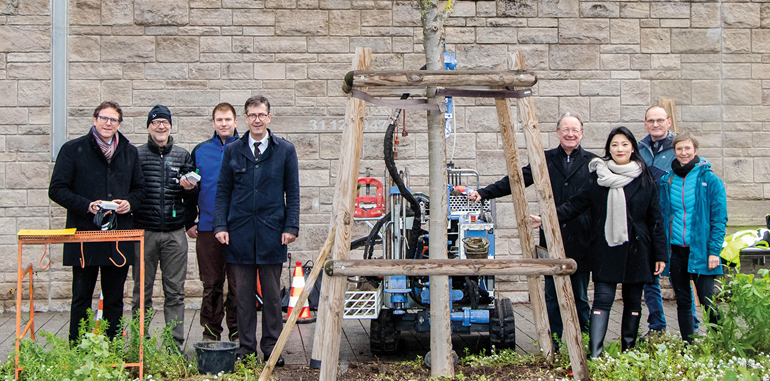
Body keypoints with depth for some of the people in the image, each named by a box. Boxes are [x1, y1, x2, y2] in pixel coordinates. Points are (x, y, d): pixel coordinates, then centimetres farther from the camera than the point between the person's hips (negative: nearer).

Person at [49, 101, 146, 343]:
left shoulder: (129, 152, 13)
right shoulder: (73, 150, 1)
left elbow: (140, 188, 21)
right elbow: (57, 190, -2)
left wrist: (130, 202, -2)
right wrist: (87, 206, -15)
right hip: (84, 235, -3)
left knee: (115, 298, 9)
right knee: (81, 297, 1)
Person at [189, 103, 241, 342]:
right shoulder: (200, 151, 10)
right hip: (208, 228, 1)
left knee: (238, 284, 2)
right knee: (211, 284, 5)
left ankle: (237, 334, 12)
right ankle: (210, 334, 15)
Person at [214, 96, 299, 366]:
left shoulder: (285, 150, 5)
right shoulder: (232, 151, 8)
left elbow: (292, 192, 5)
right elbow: (223, 191, 9)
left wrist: (291, 227, -4)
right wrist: (220, 226, -1)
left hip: (271, 232, -1)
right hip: (240, 232, 1)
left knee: (272, 293, 5)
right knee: (243, 293, 5)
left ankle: (272, 347, 13)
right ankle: (246, 346, 14)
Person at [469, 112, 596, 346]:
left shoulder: (592, 162, 8)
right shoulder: (545, 160, 10)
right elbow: (515, 181, 8)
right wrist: (484, 193, -1)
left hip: (581, 241, -1)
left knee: (579, 296, 5)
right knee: (552, 296, 3)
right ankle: (551, 347, 11)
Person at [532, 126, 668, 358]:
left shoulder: (646, 179, 3)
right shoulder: (599, 176, 4)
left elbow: (656, 219, 4)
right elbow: (575, 205, 5)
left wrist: (660, 254, 1)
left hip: (636, 249, 1)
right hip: (605, 249, -1)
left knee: (633, 301, 8)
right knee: (602, 299, -10)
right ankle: (594, 356, -15)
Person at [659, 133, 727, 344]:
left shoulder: (710, 180, -4)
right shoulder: (668, 181, 8)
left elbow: (719, 219, -5)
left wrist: (714, 251, -12)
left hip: (700, 251, -4)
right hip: (675, 250, 4)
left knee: (708, 302, -7)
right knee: (683, 302, 10)